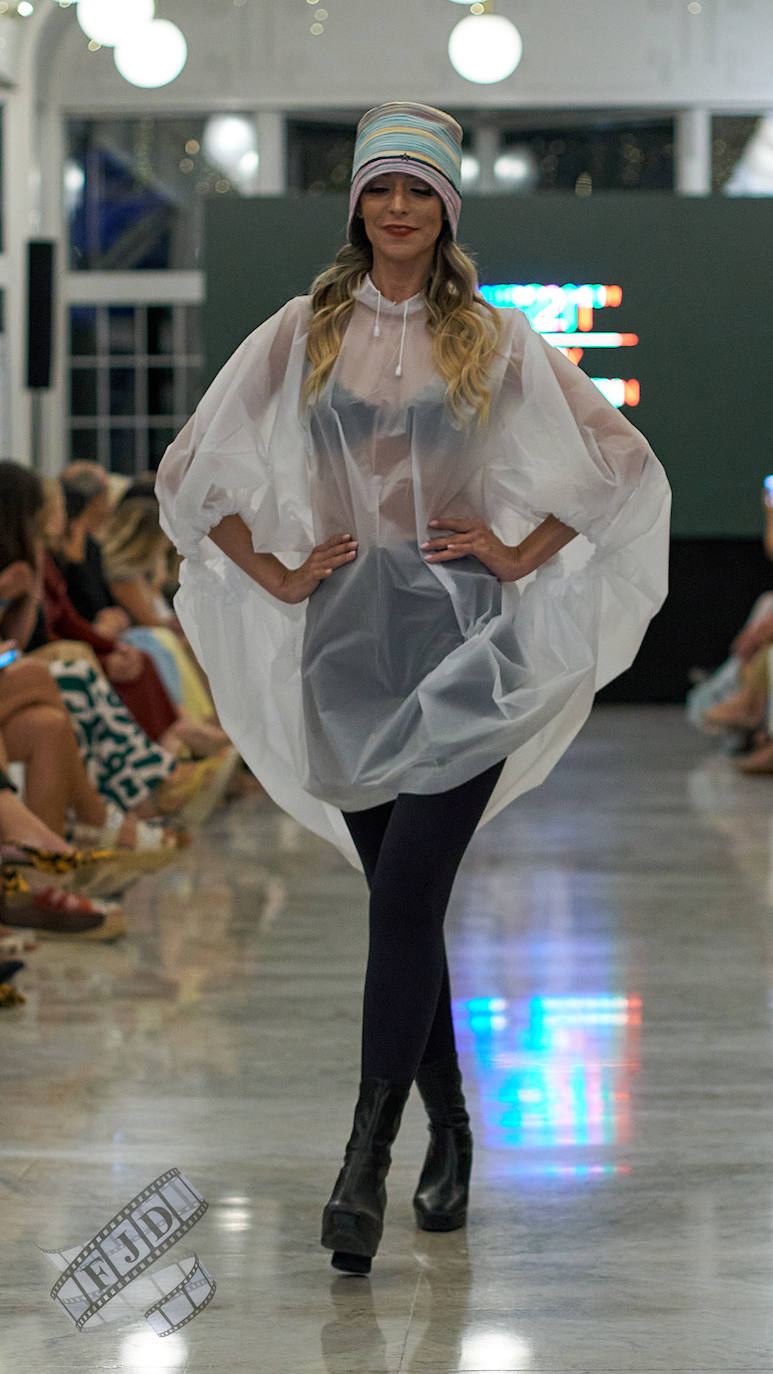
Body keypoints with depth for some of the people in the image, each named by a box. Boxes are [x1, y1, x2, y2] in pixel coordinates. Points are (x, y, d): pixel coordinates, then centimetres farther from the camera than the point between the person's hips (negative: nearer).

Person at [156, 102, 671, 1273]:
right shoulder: (302, 335, 7)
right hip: (350, 638, 2)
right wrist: (275, 575, 4)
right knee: (406, 908, 8)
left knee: (404, 899, -14)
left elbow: (620, 459, 8)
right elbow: (191, 471, 12)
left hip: (464, 642, -2)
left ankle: (364, 1166, -16)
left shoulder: (495, 341, 4)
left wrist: (522, 554, 0)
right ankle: (451, 1139, 23)